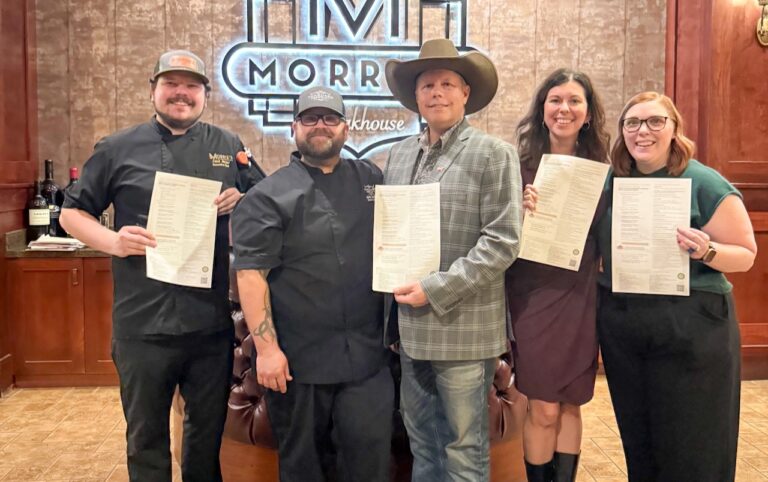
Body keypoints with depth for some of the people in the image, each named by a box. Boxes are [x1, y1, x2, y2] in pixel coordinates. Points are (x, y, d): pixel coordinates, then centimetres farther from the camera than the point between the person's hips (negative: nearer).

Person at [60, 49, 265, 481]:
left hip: (212, 321, 2)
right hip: (143, 323, -1)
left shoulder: (229, 147, 6)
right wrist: (112, 241, -13)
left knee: (209, 429, 18)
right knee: (146, 436, 14)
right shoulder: (118, 149, 2)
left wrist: (241, 200, -11)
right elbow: (72, 213, 7)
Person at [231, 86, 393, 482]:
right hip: (297, 358, -2)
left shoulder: (373, 179, 10)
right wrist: (266, 347, -14)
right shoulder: (269, 195, -2)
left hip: (367, 355, 3)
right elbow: (250, 273, -8)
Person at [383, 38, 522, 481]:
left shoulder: (494, 154, -7)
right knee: (421, 440, 20)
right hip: (410, 325, 6)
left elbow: (502, 242, -14)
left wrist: (435, 290, -18)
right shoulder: (399, 154, 10)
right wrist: (395, 297, 4)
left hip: (463, 328, -5)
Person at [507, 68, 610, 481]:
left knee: (571, 404, 13)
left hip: (580, 296, 3)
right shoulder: (521, 164, -4)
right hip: (533, 294, -3)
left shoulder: (599, 170, 5)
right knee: (543, 409, 3)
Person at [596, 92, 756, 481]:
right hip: (620, 327, 5)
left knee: (692, 449, 8)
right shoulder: (611, 182, 5)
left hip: (690, 328, -4)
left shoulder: (705, 184, -8)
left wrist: (706, 251, -26)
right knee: (636, 439, 18)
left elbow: (745, 255, -5)